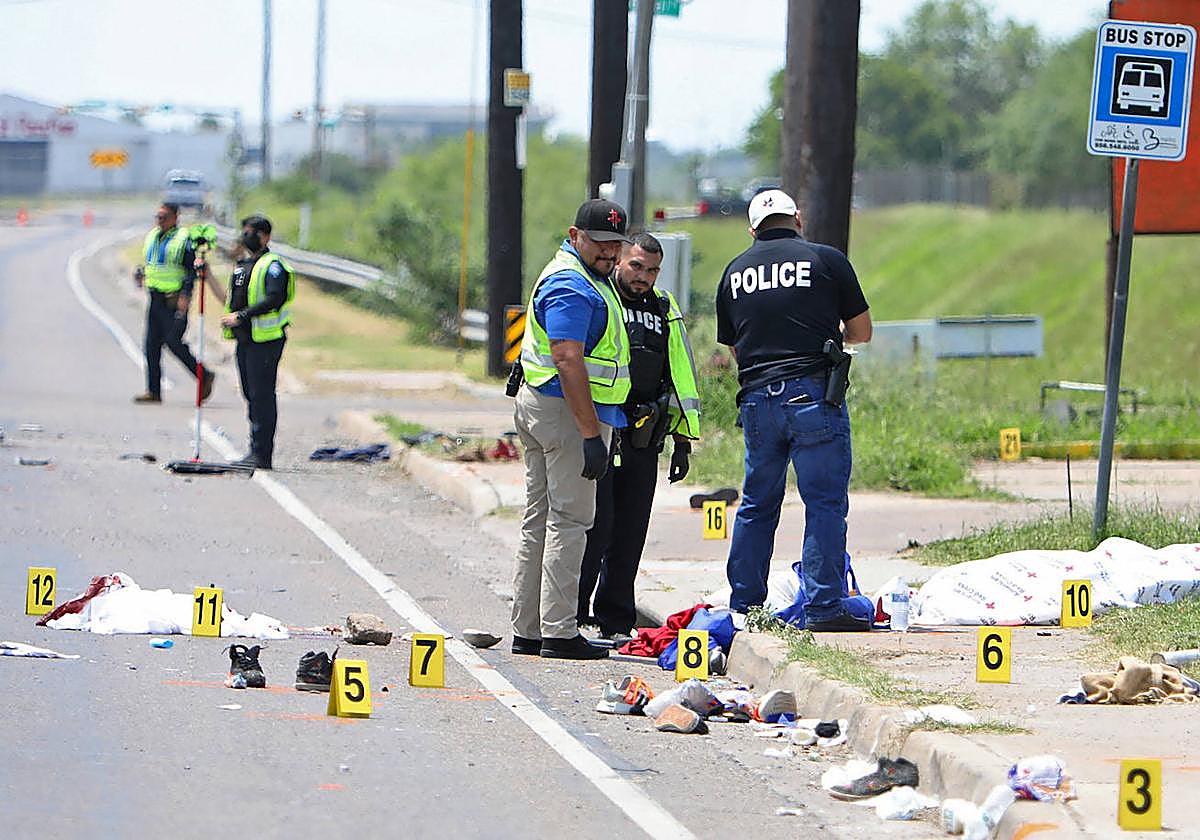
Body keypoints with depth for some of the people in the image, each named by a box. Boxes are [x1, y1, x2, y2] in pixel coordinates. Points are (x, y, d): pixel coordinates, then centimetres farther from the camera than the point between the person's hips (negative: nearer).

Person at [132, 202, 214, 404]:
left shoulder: (183, 239, -9)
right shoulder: (152, 237, 13)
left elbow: (191, 270, -12)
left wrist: (185, 295, -21)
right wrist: (140, 272, 4)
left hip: (174, 301, -7)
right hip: (155, 299, 7)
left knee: (173, 342, -11)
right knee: (151, 344, 5)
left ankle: (204, 377, 5)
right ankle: (153, 391, 10)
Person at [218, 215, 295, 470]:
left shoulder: (272, 266, -10)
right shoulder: (243, 265, 19)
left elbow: (274, 299, -23)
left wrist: (241, 317, -24)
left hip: (265, 340, -9)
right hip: (245, 339, 9)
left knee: (262, 396, -9)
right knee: (251, 395, 11)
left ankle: (262, 454, -9)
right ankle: (256, 451, 16)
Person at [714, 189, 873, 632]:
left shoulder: (734, 271, 13)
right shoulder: (825, 259, 1)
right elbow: (862, 331, 6)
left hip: (756, 400, 4)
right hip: (812, 393, -4)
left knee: (757, 504, 14)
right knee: (825, 502, -2)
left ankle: (743, 605, 17)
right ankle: (824, 607, -7)